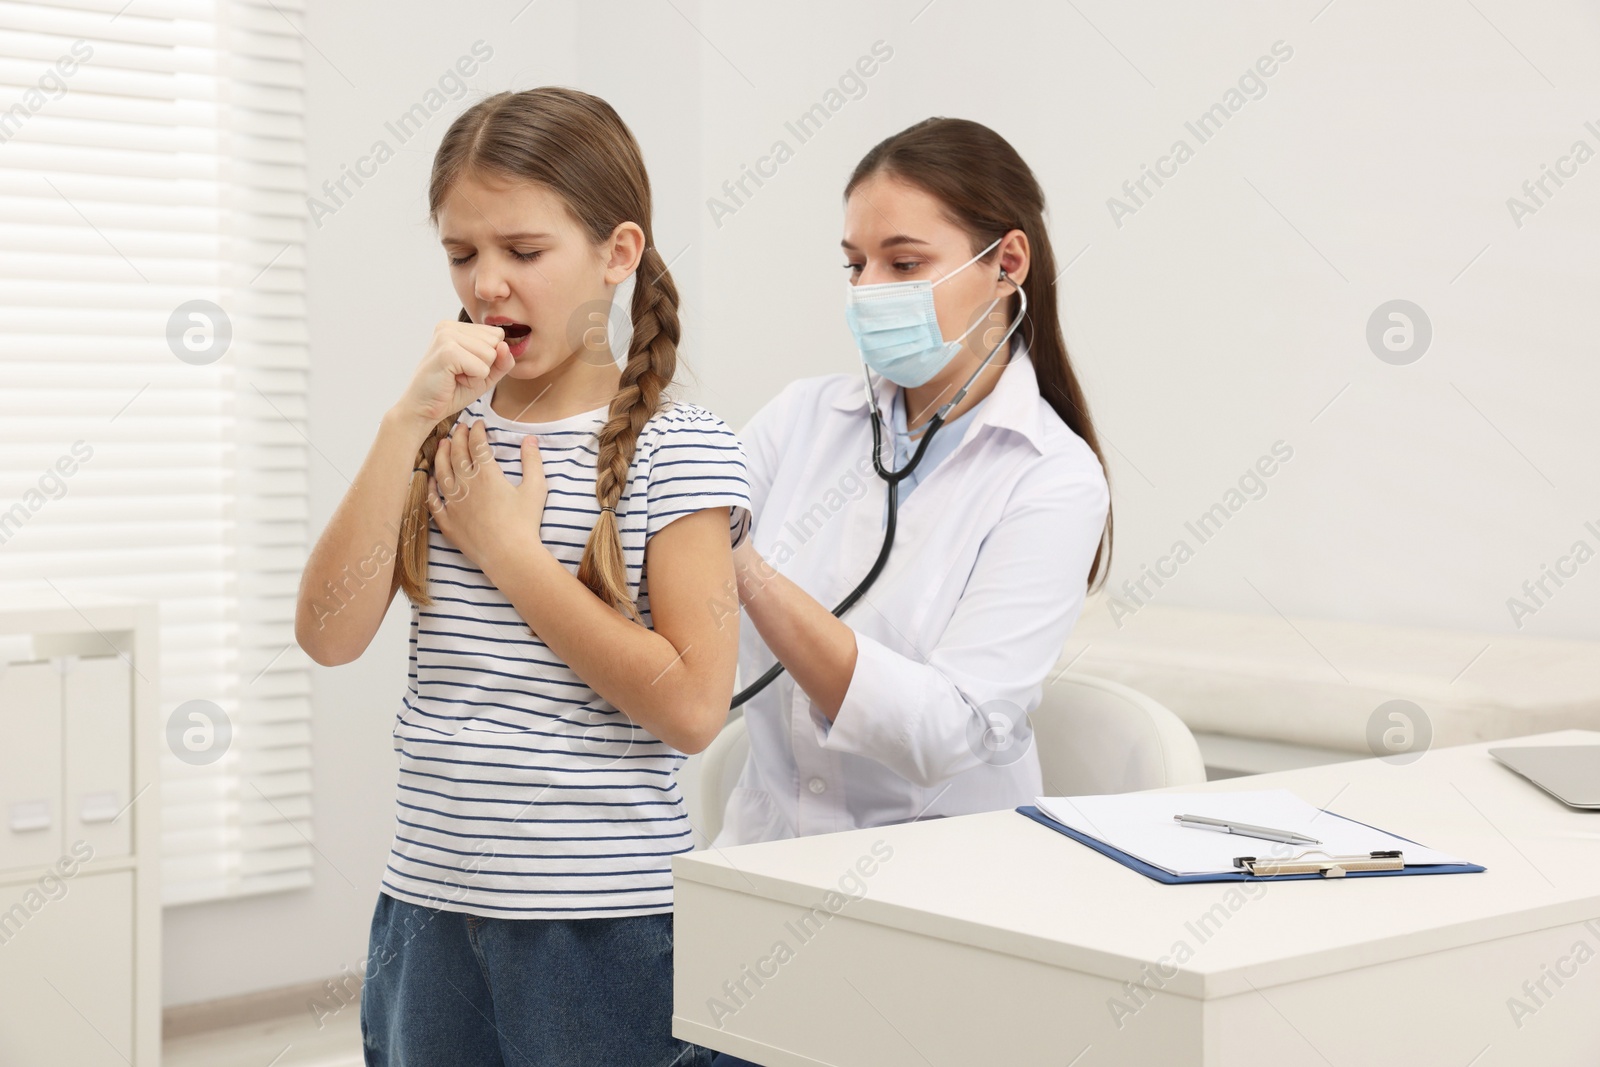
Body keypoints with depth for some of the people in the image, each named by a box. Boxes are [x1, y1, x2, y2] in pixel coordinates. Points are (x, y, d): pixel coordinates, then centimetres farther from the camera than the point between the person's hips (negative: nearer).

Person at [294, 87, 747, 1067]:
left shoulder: (676, 451, -8)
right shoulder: (445, 435, 6)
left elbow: (691, 708, -17)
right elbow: (329, 636, -6)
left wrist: (508, 546, -13)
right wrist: (410, 423, -12)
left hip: (606, 922, -4)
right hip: (430, 905, 5)